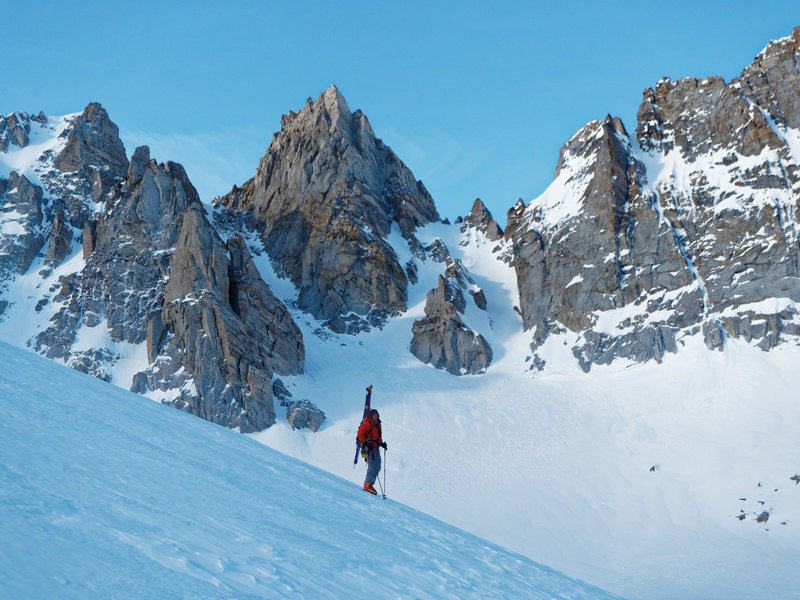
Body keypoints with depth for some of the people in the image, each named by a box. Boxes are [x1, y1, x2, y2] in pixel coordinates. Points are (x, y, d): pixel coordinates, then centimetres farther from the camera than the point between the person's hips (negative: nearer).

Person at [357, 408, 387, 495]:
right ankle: (368, 485, -26)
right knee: (372, 465, -20)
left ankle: (368, 483, 10)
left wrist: (382, 443, 13)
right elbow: (360, 434, -13)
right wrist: (365, 443, -22)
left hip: (375, 447, 9)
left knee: (377, 467, 7)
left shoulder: (378, 425, 21)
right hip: (368, 447, -9)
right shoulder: (367, 424, -6)